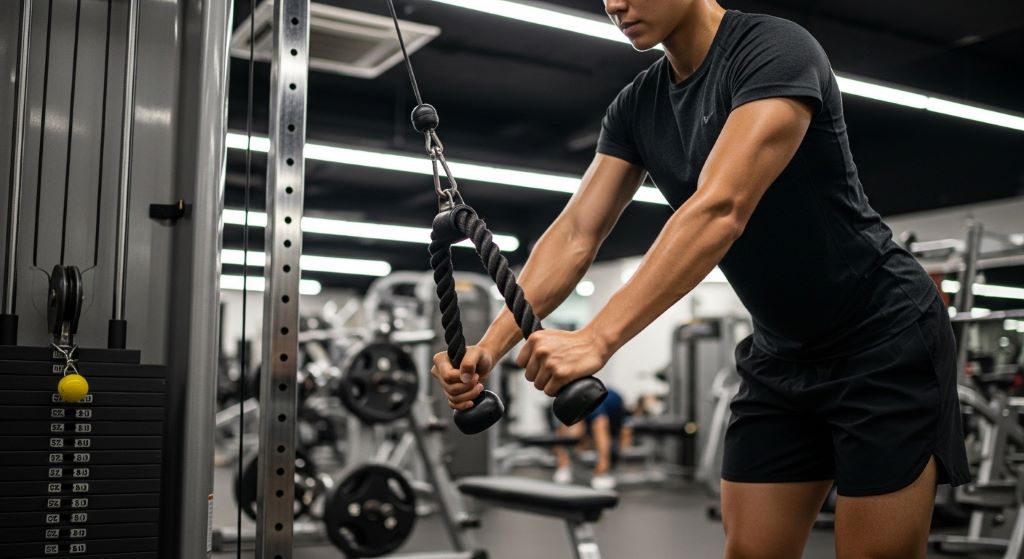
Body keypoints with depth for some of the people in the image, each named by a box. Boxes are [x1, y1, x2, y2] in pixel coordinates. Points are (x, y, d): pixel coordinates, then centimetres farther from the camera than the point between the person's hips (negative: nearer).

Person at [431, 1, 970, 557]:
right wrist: (490, 345, -17)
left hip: (882, 340, -7)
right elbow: (575, 235, -4)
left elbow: (721, 210, -34)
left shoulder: (775, 50, -21)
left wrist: (597, 339, -41)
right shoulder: (635, 108, 2)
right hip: (778, 355, 7)